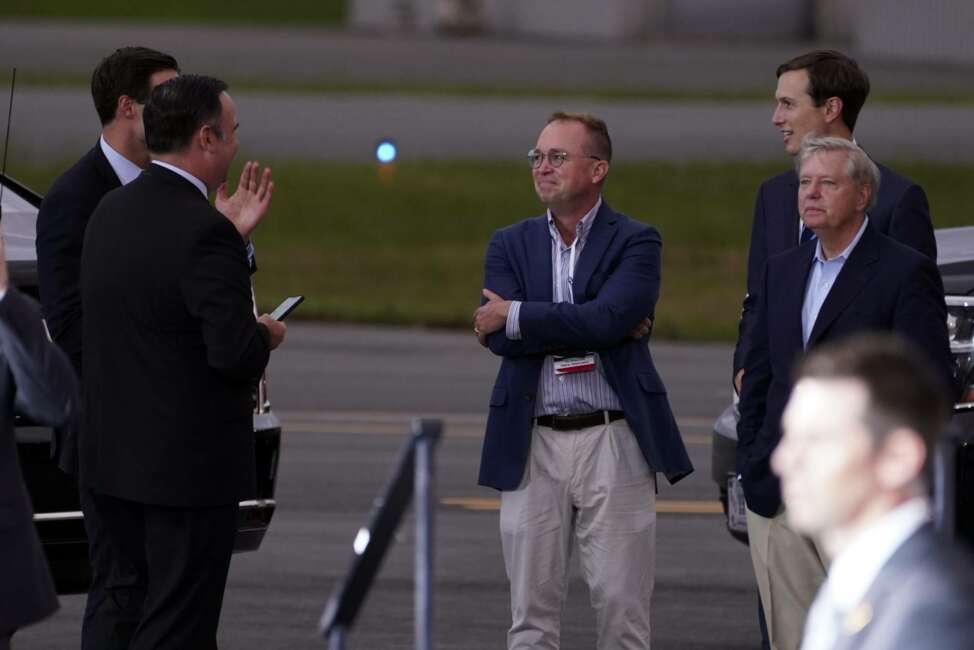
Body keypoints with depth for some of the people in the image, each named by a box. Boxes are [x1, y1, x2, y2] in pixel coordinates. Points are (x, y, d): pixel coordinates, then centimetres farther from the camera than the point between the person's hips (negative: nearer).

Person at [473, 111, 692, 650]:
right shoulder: (510, 245, 11)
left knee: (621, 607, -2)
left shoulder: (635, 242, 1)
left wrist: (516, 317, -11)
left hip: (614, 442, -3)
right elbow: (499, 337, -5)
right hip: (534, 444, 3)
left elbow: (608, 319, -17)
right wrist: (592, 328, -11)